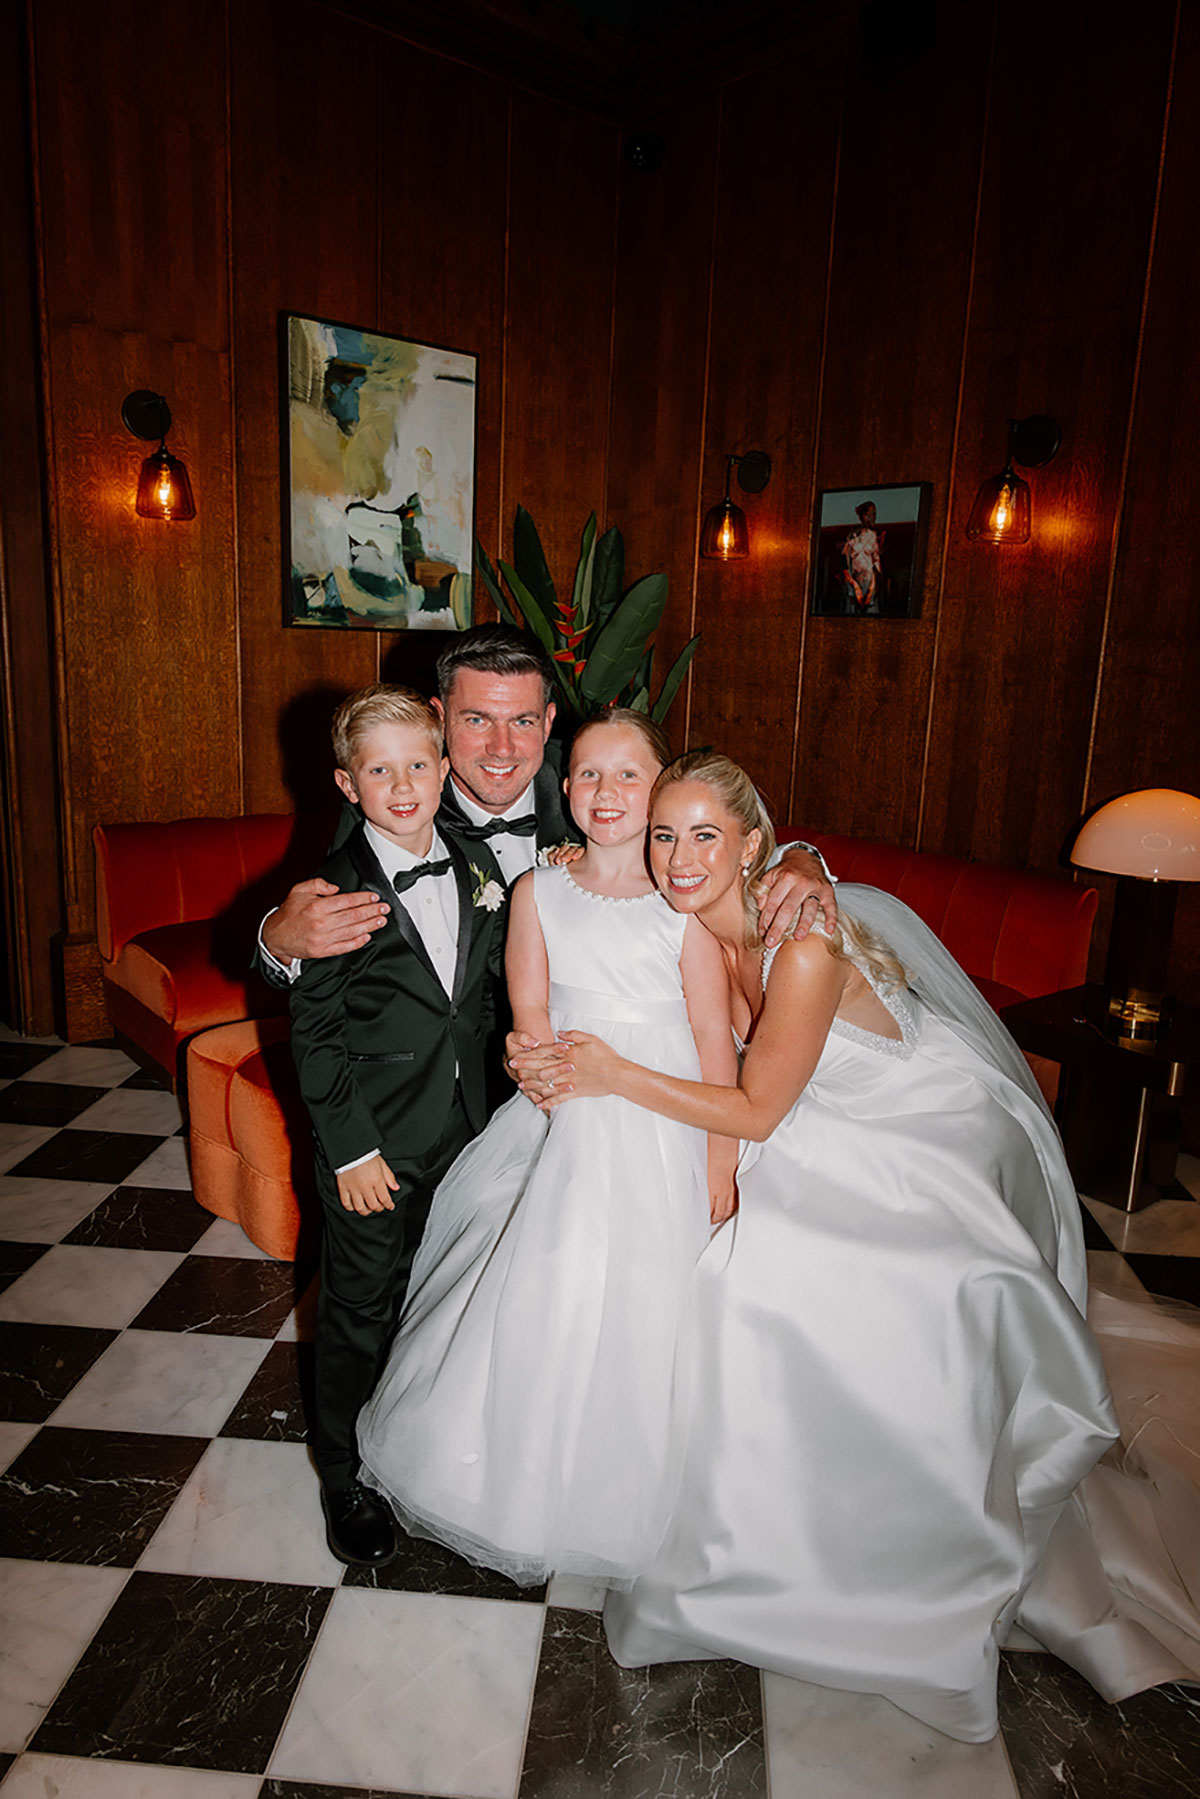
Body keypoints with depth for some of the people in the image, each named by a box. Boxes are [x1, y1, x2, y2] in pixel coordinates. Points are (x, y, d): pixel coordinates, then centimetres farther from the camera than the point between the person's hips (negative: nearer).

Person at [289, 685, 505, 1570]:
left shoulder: (479, 867, -1)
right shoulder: (335, 889, -16)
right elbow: (314, 1032, -13)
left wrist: (486, 1103, 7)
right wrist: (351, 1147, -15)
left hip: (465, 1131, 5)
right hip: (373, 1142, -5)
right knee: (361, 1309, 12)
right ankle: (345, 1475, 35)